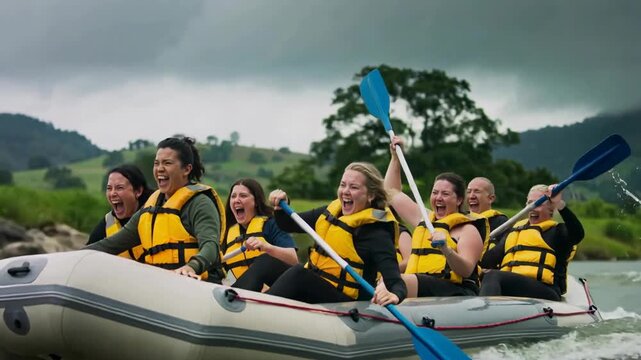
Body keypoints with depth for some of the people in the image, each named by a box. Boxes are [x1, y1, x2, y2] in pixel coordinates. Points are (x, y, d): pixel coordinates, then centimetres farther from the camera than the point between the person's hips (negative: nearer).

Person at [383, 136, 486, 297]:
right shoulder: (424, 220, 25)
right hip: (415, 291, 7)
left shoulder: (468, 230, 4)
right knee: (385, 281, -26)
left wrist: (446, 250, -27)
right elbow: (393, 192, 38)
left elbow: (466, 271, -10)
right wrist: (395, 156, 38)